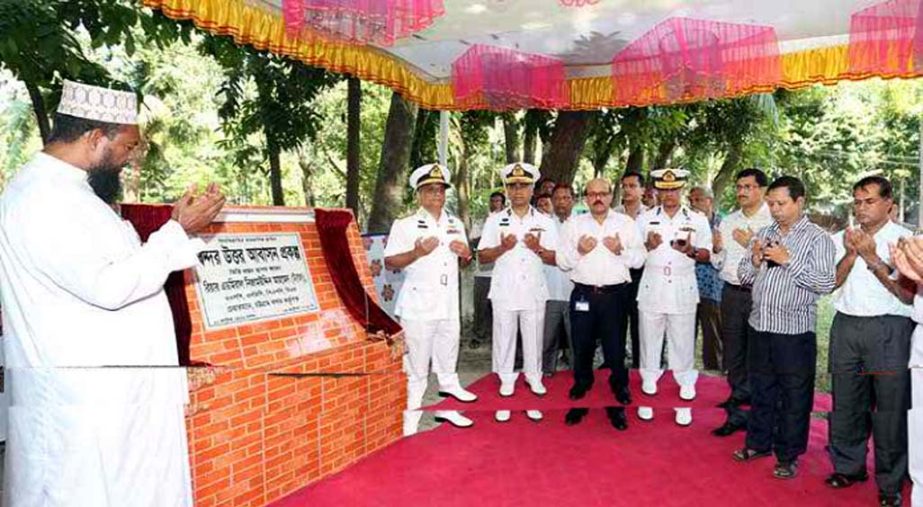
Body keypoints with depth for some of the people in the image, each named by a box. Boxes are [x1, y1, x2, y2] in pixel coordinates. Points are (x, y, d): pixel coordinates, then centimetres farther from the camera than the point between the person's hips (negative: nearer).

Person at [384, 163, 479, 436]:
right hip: (417, 307, -5)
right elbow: (389, 262, -8)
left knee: (448, 362, 16)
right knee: (416, 367, 0)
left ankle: (446, 408, 31)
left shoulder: (456, 224, 14)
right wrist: (417, 252, -22)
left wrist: (466, 254, -2)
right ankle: (410, 417, 11)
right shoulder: (404, 225, -4)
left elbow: (464, 261, 21)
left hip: (449, 306, 6)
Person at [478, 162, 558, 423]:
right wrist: (502, 248, -14)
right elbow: (482, 257, 3)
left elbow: (555, 258, 4)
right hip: (504, 292, 0)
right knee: (503, 341, 6)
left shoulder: (545, 221, 6)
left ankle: (533, 390, 21)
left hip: (534, 292, 0)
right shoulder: (495, 220, 5)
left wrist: (538, 249, -14)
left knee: (533, 342, 7)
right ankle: (505, 392, 18)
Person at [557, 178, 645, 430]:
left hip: (614, 295, 0)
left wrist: (621, 250, -14)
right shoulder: (573, 224, 7)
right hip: (583, 294, 1)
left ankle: (618, 405, 19)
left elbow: (639, 259, 4)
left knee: (615, 349, 4)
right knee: (582, 348, 9)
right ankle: (579, 400, 25)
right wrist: (578, 251, -14)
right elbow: (562, 261, 4)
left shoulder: (626, 223, 8)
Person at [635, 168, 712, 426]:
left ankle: (684, 399, 14)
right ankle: (648, 393, 20)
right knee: (649, 343, 7)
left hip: (683, 290, -1)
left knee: (682, 346, 3)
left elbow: (707, 254, 3)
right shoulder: (645, 219, 7)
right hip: (652, 289, 1)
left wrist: (691, 251, -18)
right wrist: (647, 246, -15)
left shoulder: (698, 220, 4)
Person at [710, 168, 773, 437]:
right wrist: (717, 250, -5)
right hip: (732, 294, 5)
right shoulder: (727, 222, 11)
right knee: (734, 355, 11)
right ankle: (737, 412, 23)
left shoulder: (773, 222, -6)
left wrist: (752, 244, -22)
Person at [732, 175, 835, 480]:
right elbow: (744, 276, 13)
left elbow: (826, 284, -17)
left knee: (794, 395, 7)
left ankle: (788, 455, 21)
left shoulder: (817, 238, -7)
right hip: (760, 326, 5)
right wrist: (755, 261, -7)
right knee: (760, 389, 17)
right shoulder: (764, 234, 11)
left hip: (794, 331, -5)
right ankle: (759, 443, 33)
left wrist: (788, 260, -19)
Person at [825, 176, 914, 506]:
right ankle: (848, 466, 26)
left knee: (890, 406, 1)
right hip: (845, 327, 4)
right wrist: (851, 255, -9)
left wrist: (873, 258, -14)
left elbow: (908, 294, -8)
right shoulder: (841, 239, 11)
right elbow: (830, 284, 3)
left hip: (889, 329, -4)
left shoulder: (905, 239, -1)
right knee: (846, 402, 11)